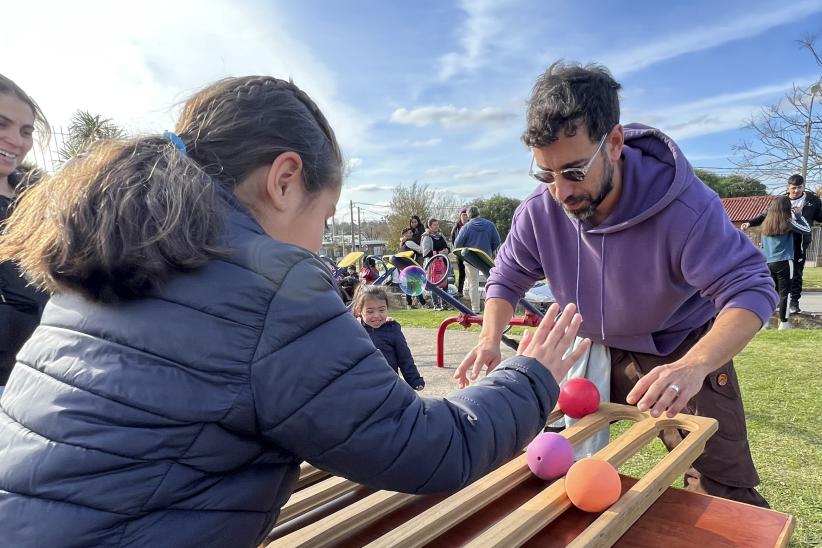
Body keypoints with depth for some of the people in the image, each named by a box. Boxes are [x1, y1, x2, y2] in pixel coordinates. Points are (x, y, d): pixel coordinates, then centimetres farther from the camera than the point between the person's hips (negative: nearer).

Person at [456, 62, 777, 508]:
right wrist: (490, 340, -24)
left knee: (723, 492, -3)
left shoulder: (684, 206, -31)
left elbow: (748, 288, -32)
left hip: (684, 349, -3)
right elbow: (507, 279, -5)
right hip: (595, 351, 4)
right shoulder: (538, 212, -20)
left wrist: (694, 365, -51)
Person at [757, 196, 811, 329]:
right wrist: (798, 215, 11)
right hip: (784, 262, -5)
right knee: (784, 293, 0)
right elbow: (807, 230, 3)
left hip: (767, 263, 5)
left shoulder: (766, 223, 9)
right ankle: (783, 322, 1)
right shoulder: (787, 222, -6)